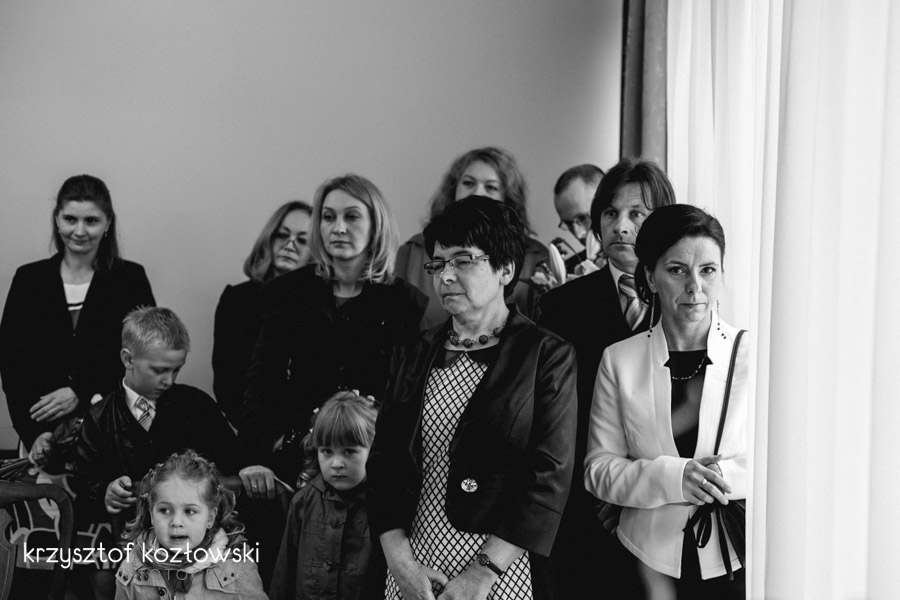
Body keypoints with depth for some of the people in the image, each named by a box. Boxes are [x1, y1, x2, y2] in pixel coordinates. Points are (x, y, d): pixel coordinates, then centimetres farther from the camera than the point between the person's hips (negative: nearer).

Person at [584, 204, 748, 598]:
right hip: (651, 562, 0)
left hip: (736, 565, 0)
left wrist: (728, 475, -20)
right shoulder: (619, 361, 0)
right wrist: (673, 477, -19)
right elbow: (598, 470, -2)